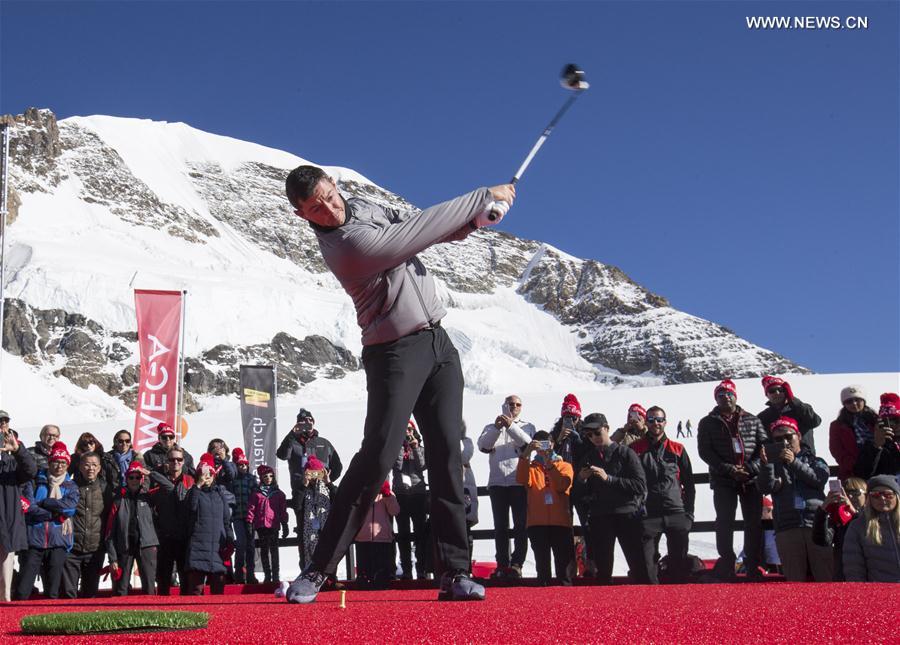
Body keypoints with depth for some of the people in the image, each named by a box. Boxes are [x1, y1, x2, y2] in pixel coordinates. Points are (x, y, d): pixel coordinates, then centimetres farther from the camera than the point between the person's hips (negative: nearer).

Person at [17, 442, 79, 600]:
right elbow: (30, 509, -10)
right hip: (33, 540, -2)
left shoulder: (71, 486, 11)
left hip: (58, 542, 2)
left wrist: (40, 503, -9)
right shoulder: (34, 483, 5)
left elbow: (70, 505, -10)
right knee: (22, 592, -4)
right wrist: (58, 515, -12)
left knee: (53, 592, 6)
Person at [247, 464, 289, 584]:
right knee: (264, 550, 7)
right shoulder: (256, 493, 5)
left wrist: (284, 525, 4)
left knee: (274, 550, -1)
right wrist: (250, 522, -5)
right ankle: (267, 575, 13)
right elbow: (251, 509, 2)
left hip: (274, 525, -1)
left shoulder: (278, 493, 7)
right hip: (261, 525, 1)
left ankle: (275, 574, 3)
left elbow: (283, 510, 7)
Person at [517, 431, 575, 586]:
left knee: (563, 563, -2)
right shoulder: (531, 467, 16)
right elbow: (522, 480, -9)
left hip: (561, 522, 0)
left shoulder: (564, 466, 15)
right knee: (542, 565, 0)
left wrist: (548, 464, -14)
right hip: (537, 523, 1)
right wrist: (525, 454, -19)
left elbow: (562, 485, -7)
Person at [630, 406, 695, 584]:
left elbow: (688, 483, 14)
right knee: (648, 563, -2)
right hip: (647, 515, -1)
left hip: (676, 514, 1)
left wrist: (689, 512, 6)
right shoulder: (635, 449, 6)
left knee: (680, 562, 3)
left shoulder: (677, 449, 11)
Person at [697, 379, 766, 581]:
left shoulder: (752, 420, 11)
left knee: (754, 523, 1)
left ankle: (753, 566, 9)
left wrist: (750, 469, -11)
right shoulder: (708, 423, 6)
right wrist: (730, 470, -13)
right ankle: (726, 566, 5)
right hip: (723, 481, -1)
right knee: (725, 523, -2)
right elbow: (705, 452, -3)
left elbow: (764, 446, 5)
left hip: (751, 479, 2)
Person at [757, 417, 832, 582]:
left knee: (827, 578, -8)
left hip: (818, 525, -1)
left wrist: (794, 462, -16)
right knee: (794, 580, -3)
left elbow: (819, 479, -3)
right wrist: (765, 463, -18)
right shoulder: (773, 463, 19)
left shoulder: (814, 460, 19)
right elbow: (765, 488, 0)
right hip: (787, 529, 1)